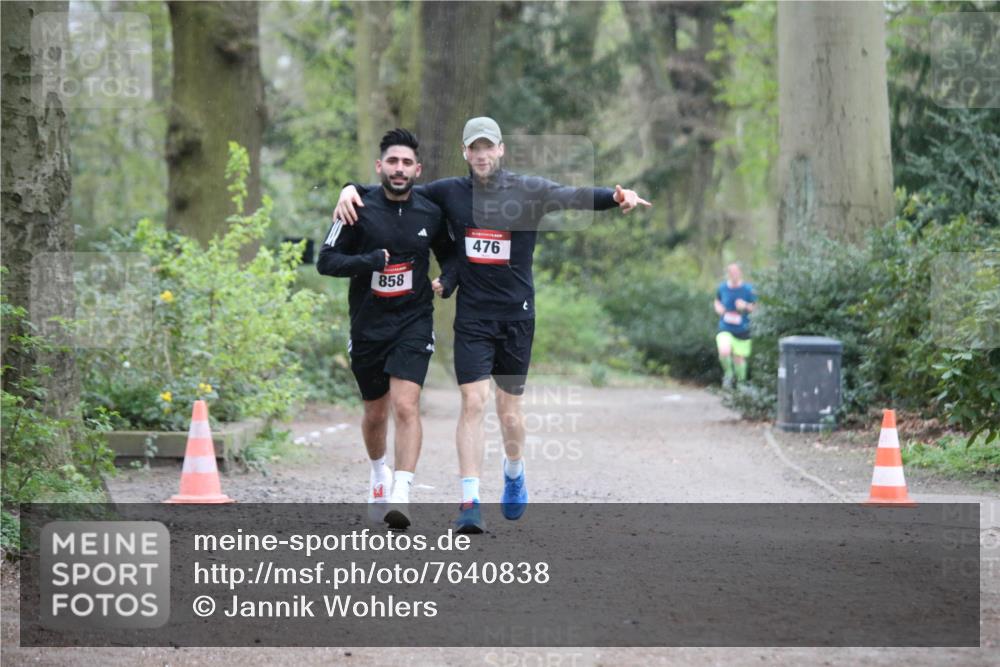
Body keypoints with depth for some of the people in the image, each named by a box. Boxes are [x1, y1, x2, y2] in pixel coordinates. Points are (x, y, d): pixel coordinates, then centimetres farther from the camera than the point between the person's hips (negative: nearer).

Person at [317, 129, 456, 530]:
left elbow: (449, 253, 18)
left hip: (413, 321, -1)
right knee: (375, 412, 14)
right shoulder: (359, 209, -6)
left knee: (405, 405, -18)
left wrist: (447, 281, -4)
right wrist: (369, 262, -22)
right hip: (368, 325, 1)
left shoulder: (430, 213, 0)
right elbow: (326, 261, -6)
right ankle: (379, 473, 43)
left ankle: (401, 494, -23)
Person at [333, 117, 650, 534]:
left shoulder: (529, 190, -1)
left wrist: (617, 197, -33)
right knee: (473, 403, -11)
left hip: (516, 315, 0)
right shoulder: (450, 193, 4)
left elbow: (575, 197, -15)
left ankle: (514, 472, 38)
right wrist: (352, 190, -8)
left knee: (509, 411, 7)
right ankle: (470, 503, -12)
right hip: (472, 316, 0)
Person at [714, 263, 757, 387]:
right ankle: (728, 373, 6)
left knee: (739, 358, 5)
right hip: (725, 329, 0)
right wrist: (719, 308, -6)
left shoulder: (747, 289, -9)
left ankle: (741, 382, 32)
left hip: (742, 330, 0)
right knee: (724, 352, -24)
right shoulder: (722, 288, -3)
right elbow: (717, 301, 16)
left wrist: (745, 306, -21)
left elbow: (755, 307, 0)